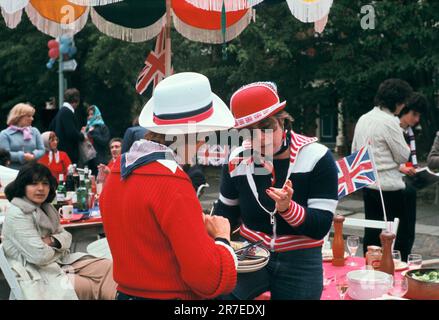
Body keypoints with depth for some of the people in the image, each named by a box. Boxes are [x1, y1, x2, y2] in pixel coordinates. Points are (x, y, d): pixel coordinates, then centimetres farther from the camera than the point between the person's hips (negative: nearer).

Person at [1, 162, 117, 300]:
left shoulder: (46, 208, 9)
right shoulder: (17, 214, -18)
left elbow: (66, 236, 10)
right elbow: (39, 255, -25)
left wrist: (53, 241, -12)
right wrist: (58, 248, -4)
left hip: (61, 262, 9)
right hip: (39, 276, -9)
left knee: (108, 267, -4)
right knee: (98, 287, -19)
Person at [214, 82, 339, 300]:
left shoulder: (316, 157, -12)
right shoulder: (237, 159, -2)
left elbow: (320, 227, -15)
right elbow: (227, 213, 13)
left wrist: (287, 208, -32)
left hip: (299, 263, -1)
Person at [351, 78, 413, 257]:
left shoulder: (363, 119, 8)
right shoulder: (390, 122, -16)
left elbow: (354, 151, 16)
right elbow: (403, 157, -11)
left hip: (367, 183, 8)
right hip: (388, 185, -8)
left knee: (371, 231, 15)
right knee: (395, 234, 3)